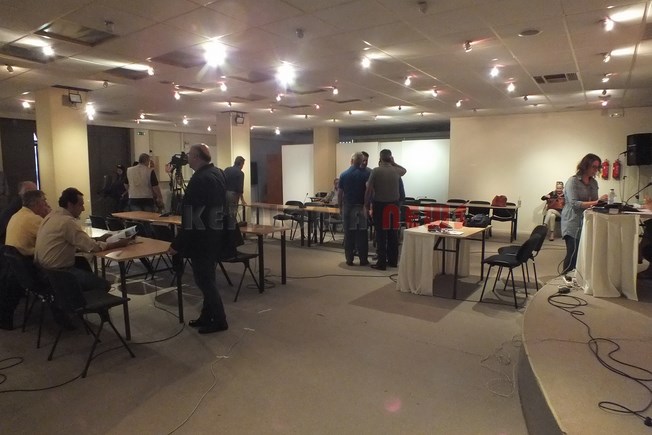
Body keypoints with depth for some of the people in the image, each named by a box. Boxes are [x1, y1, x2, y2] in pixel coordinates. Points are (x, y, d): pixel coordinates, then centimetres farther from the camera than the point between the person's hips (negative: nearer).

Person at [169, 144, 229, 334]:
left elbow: (191, 216, -22)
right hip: (216, 235, 10)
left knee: (203, 279, 1)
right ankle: (207, 316, 27)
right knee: (207, 277, 17)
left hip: (203, 238, -10)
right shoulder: (219, 173, 7)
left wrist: (177, 244, -17)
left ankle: (219, 321, 10)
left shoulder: (199, 179, -21)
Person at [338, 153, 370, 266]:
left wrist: (340, 207, 14)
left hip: (347, 207, 2)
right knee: (362, 234, 5)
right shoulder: (366, 174, -4)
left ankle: (349, 259, 10)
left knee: (348, 234, 6)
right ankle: (363, 259, 9)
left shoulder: (343, 175, 2)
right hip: (361, 207, -2)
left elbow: (340, 193, 4)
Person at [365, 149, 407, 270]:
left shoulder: (375, 171, -8)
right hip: (393, 205, 4)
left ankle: (382, 263, 1)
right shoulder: (396, 171, 3)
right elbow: (404, 170, 29)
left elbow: (369, 189, -10)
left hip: (380, 205, -4)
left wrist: (367, 205, 0)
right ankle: (393, 261, 19)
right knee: (393, 234, 10)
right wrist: (394, 163, 19)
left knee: (381, 235, 0)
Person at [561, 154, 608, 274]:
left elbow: (594, 202, 19)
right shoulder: (573, 181, -7)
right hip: (573, 223, -6)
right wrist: (596, 202, -25)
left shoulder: (594, 182, 12)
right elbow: (574, 204, -17)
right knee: (573, 253, -9)